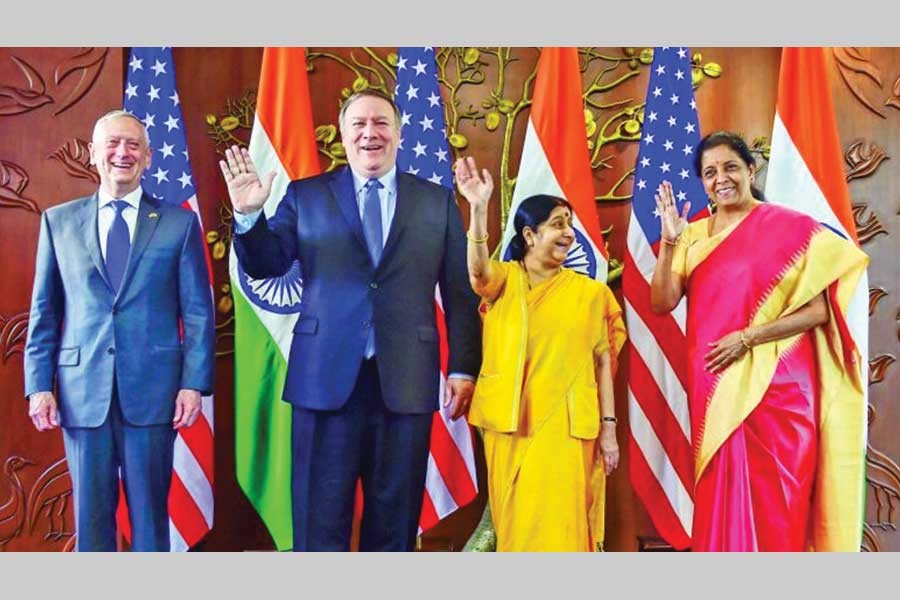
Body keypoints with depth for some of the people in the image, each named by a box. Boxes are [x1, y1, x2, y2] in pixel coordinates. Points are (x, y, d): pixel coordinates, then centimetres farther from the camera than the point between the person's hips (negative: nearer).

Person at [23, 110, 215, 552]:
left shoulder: (179, 223, 3)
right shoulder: (58, 221, 9)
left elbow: (198, 312, 1)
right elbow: (44, 312, 9)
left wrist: (194, 383, -6)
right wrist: (39, 385, 2)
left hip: (153, 389, -1)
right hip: (82, 391, 2)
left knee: (150, 511, 8)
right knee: (90, 513, 9)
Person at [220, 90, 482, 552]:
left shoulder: (437, 201, 8)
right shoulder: (306, 195, 7)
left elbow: (460, 293, 7)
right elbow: (264, 265, 2)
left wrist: (463, 368, 1)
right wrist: (249, 214, -16)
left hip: (405, 380, 1)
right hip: (326, 376, 0)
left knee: (395, 517, 12)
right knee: (320, 517, 6)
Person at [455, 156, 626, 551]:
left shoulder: (589, 292, 4)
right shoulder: (503, 281, 2)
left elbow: (603, 363, 4)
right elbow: (478, 270, -22)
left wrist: (608, 428, -1)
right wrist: (478, 208, -36)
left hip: (566, 426, 0)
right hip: (509, 424, 1)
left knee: (558, 524, -3)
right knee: (516, 523, 10)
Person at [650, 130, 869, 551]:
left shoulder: (791, 228, -2)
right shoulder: (694, 235, 10)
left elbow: (819, 310, -7)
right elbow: (662, 303, 1)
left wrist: (747, 336, -16)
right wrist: (669, 242, -11)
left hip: (775, 385, -3)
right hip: (714, 387, 4)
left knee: (775, 495, 1)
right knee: (721, 492, 8)